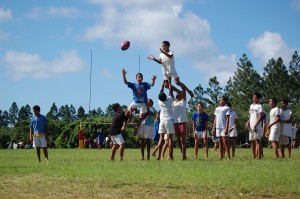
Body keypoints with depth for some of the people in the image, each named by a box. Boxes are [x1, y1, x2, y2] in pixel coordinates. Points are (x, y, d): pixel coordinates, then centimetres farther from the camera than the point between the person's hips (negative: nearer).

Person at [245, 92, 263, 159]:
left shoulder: (259, 106, -5)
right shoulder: (251, 106, 18)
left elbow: (260, 117, -13)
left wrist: (255, 125, -20)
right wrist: (248, 122, 6)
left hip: (257, 126, -8)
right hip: (251, 126, 8)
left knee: (257, 140, -11)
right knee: (252, 141, 9)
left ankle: (259, 156, -14)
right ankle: (253, 156, 13)